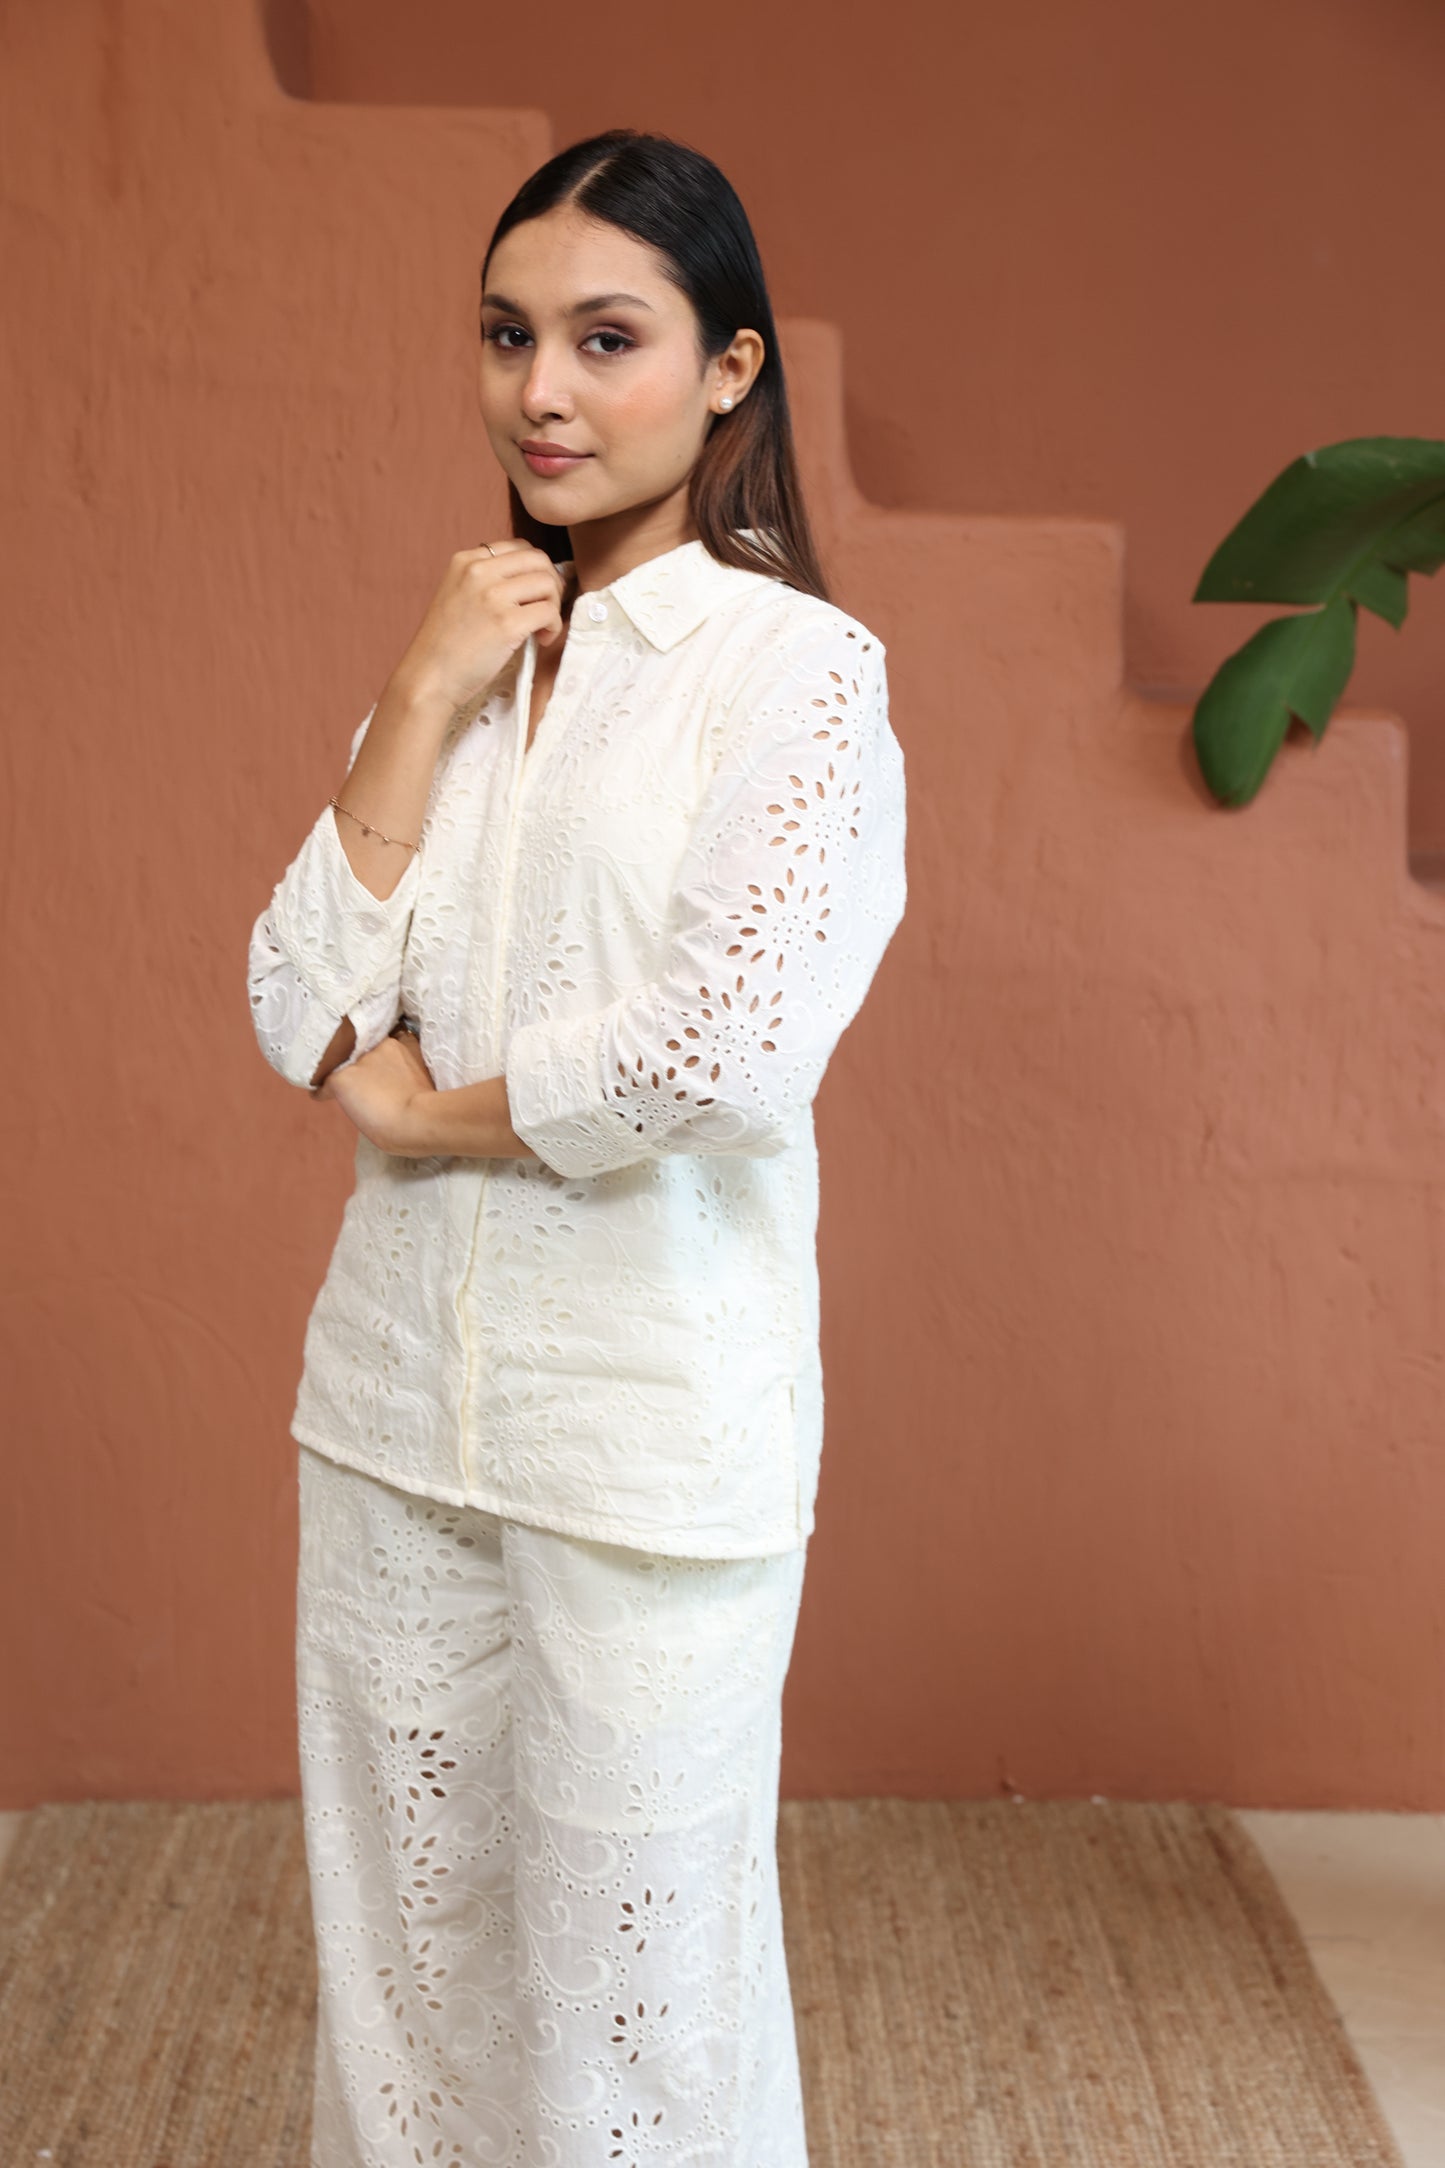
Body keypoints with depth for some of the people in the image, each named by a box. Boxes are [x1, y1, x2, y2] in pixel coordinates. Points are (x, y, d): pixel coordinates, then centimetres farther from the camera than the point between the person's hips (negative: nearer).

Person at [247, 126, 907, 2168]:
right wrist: (422, 698, -7)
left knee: (633, 1980, 7)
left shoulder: (799, 666, -8)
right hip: (399, 1404, 6)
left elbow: (734, 1050, -22)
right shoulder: (463, 657, 10)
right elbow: (302, 1012, 0)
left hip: (654, 1430, -5)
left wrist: (417, 1104, -8)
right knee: (400, 1938, 16)